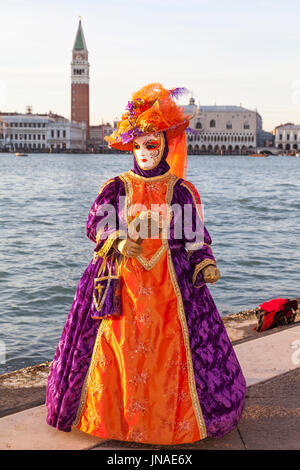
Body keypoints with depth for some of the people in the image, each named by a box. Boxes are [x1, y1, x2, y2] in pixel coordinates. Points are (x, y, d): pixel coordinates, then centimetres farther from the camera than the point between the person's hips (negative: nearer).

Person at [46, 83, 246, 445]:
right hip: (121, 280, 0)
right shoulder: (116, 187, 6)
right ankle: (115, 412, 16)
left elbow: (196, 236, 6)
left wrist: (205, 264, -9)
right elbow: (95, 224, 3)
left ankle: (170, 415, 16)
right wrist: (117, 242, -16)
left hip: (169, 279, 0)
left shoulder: (182, 191, 5)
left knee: (169, 347, 0)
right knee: (118, 346, -1)